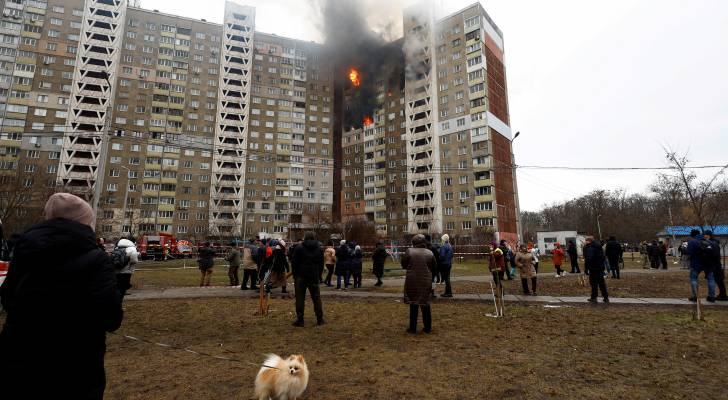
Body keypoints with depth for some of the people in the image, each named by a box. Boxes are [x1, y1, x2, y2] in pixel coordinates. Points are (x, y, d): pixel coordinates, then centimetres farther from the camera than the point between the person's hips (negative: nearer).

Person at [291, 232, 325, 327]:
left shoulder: (299, 248, -4)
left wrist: (295, 275, 6)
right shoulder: (319, 249, 7)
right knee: (316, 297, 10)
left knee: (300, 298, 2)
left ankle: (300, 320, 3)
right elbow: (321, 264, 10)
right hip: (314, 277, 3)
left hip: (301, 276, -3)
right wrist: (319, 276, 14)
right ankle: (320, 319, 14)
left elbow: (294, 263, -3)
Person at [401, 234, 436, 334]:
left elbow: (403, 264, -1)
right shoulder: (430, 253, -2)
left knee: (413, 305, 9)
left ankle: (413, 327, 15)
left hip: (412, 282, -2)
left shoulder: (409, 251, -10)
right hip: (426, 282, 2)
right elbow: (434, 266, 8)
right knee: (425, 305, 14)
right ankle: (427, 328, 21)